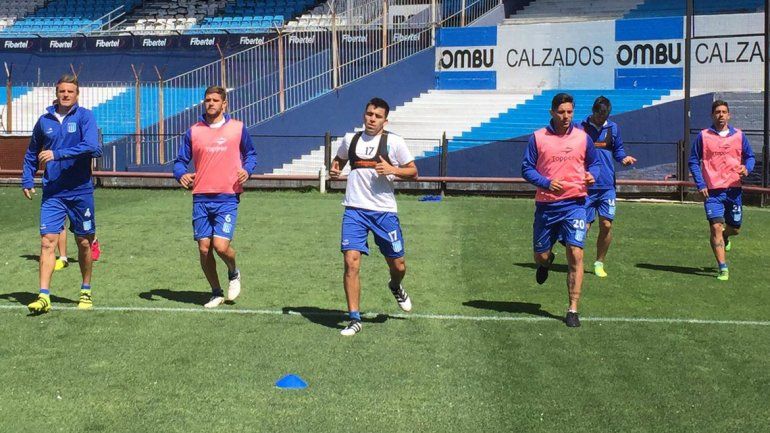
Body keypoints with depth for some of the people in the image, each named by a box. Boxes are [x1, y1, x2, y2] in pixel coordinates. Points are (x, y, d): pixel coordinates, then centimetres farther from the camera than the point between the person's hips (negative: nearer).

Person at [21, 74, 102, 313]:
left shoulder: (85, 116, -4)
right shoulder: (44, 120, 7)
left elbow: (92, 146, -20)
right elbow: (31, 154, 20)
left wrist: (58, 154, -24)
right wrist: (27, 180, 10)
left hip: (81, 191, -2)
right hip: (52, 193, 2)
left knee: (84, 243, 9)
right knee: (47, 241, -9)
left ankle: (86, 292, 25)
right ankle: (44, 296, -11)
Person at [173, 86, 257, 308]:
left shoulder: (238, 128, 4)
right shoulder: (193, 131, 7)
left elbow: (250, 154, 16)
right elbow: (181, 161, 12)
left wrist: (247, 170, -5)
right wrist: (182, 174, -10)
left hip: (228, 198, -2)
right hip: (201, 198, 3)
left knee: (221, 246, -15)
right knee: (204, 249, 3)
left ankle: (234, 274, 19)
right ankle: (216, 293, 21)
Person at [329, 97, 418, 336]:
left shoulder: (394, 142, -1)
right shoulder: (350, 139, 9)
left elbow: (413, 172, 2)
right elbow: (339, 160, 28)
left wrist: (392, 169, -16)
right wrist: (334, 170, 6)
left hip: (384, 211, -1)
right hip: (355, 209, 1)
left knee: (398, 266, 7)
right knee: (351, 263, -12)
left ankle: (396, 287, 45)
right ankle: (354, 319, -3)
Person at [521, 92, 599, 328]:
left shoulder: (583, 138, 5)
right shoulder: (538, 138, 1)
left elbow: (594, 162, 18)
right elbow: (526, 168, 1)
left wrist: (591, 175, -5)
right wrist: (547, 182, -15)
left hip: (575, 204, 0)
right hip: (546, 205, 0)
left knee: (575, 254, -11)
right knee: (540, 255, 8)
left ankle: (573, 310, -4)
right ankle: (546, 261, 50)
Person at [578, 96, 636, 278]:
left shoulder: (613, 128, 10)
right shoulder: (580, 128, -1)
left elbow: (618, 150, 21)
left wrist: (624, 158, 0)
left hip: (607, 186, 3)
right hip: (586, 187, -3)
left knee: (606, 225, -3)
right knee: (584, 227, -2)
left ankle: (599, 263, 14)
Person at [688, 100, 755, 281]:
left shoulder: (739, 135, 7)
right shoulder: (703, 136, 1)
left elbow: (750, 156, 13)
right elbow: (693, 161, 3)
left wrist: (747, 168, -10)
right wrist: (700, 185, -7)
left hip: (734, 189, 2)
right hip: (712, 190, -2)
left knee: (735, 228, 11)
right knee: (716, 227, -10)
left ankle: (724, 238, 49)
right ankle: (723, 269, -5)